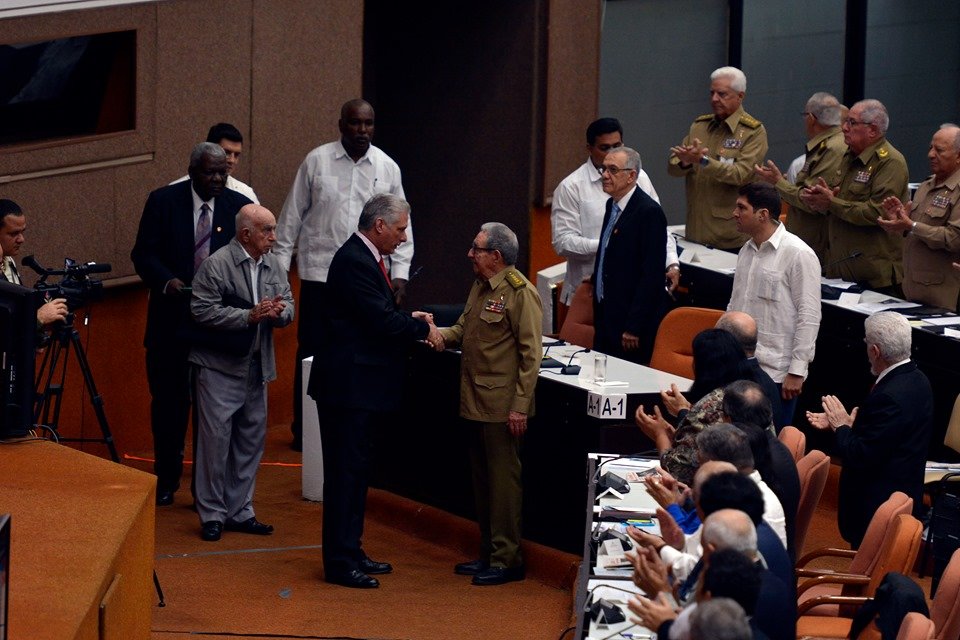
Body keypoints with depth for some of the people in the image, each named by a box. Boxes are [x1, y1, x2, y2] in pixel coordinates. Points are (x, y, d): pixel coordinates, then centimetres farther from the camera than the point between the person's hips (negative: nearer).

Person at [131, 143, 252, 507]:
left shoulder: (239, 207, 2)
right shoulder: (163, 202, -1)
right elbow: (143, 254, -2)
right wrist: (166, 280, -21)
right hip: (172, 319, 0)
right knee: (169, 401, 8)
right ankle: (166, 481, 21)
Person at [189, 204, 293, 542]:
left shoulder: (272, 266, 8)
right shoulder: (216, 265, -12)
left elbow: (288, 307, 10)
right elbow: (203, 311, -17)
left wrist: (278, 312, -15)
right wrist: (250, 316, -23)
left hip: (256, 367, 7)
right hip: (220, 366, -7)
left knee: (251, 439, 11)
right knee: (216, 438, -5)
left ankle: (239, 511, 21)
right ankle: (212, 514, 4)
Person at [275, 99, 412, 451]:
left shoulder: (387, 167, 4)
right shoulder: (316, 161, -1)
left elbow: (401, 224, 9)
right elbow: (292, 215, 4)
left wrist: (400, 273, 1)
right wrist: (279, 264, 2)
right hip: (320, 273, -1)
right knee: (312, 352, 2)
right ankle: (304, 429, 13)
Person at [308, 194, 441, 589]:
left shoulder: (364, 259, 14)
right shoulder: (354, 262, -19)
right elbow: (382, 320, -22)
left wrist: (410, 320, 4)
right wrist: (423, 328, -8)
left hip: (360, 386, 11)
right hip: (348, 385, -11)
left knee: (354, 470, 16)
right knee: (346, 471, -6)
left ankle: (350, 552, 24)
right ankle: (339, 561, -2)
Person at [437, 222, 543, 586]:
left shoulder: (520, 293, -15)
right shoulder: (480, 287, 13)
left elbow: (530, 354, -16)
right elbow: (462, 331, 21)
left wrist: (520, 406, -19)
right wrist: (434, 333, 0)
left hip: (502, 406, -9)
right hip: (476, 403, 9)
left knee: (503, 479, -3)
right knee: (482, 478, 15)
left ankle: (506, 560, 3)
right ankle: (489, 554, 24)